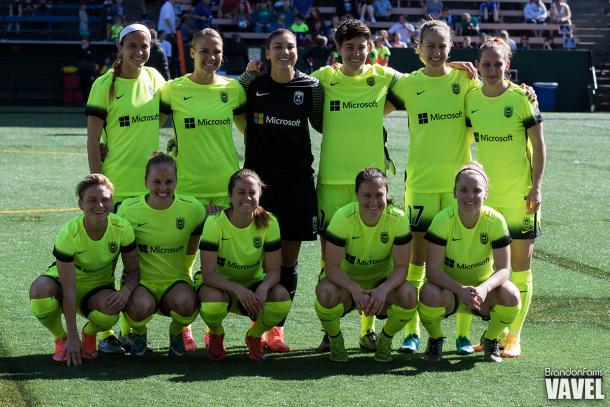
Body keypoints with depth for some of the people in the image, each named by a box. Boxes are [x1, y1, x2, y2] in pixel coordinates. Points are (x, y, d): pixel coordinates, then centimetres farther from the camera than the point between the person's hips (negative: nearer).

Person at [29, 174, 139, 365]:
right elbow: (69, 289, -28)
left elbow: (133, 269, -7)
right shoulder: (69, 234, -28)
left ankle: (89, 333, 3)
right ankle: (61, 339, -6)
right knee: (40, 290, -37)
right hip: (63, 281, -1)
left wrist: (127, 290, -32)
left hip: (99, 288, 1)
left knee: (111, 308, -36)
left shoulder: (122, 228, -19)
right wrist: (72, 337, -30)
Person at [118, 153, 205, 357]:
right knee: (141, 306, -37)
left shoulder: (192, 208, -5)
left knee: (186, 303, -35)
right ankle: (138, 332, 3)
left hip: (176, 281, 1)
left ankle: (176, 332, 4)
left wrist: (179, 272, 9)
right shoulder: (128, 209, -7)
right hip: (140, 281, -1)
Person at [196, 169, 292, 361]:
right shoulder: (215, 223, -20)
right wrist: (238, 289, -41)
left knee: (282, 298, -29)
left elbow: (273, 270, -13)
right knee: (213, 300, -38)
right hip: (220, 284, -2)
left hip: (253, 284, 2)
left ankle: (255, 335, 4)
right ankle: (216, 335, 1)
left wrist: (263, 288, -36)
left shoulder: (268, 223, -13)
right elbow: (208, 274, -25)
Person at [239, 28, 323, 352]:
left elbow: (322, 125, 13)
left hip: (297, 180, 1)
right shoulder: (253, 85, -1)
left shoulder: (310, 86, 1)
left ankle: (277, 326, 16)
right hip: (259, 178, -1)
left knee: (289, 259, 5)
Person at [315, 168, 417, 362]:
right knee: (326, 292, -36)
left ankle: (384, 340, 1)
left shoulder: (398, 219, -17)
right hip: (346, 282, -1)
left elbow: (401, 267, -17)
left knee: (409, 295, -30)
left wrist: (383, 290, -38)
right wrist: (355, 290, -41)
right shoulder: (343, 217, -21)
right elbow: (332, 267, -23)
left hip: (382, 284, 2)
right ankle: (335, 341, -3)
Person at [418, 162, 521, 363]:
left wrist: (484, 289, -38)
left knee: (511, 296, -30)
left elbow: (503, 269, -17)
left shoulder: (495, 221, -16)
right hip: (449, 287, -1)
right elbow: (432, 270, -23)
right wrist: (460, 290, -40)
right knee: (429, 294, -36)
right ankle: (435, 339, -1)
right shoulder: (443, 220, -21)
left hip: (483, 288, 2)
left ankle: (490, 339, 4)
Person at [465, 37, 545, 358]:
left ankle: (514, 336, 9)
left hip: (519, 197, -4)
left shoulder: (522, 97, -9)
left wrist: (536, 186, -10)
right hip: (485, 195, 4)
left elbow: (538, 145, -5)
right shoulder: (471, 97, 2)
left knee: (520, 266, 1)